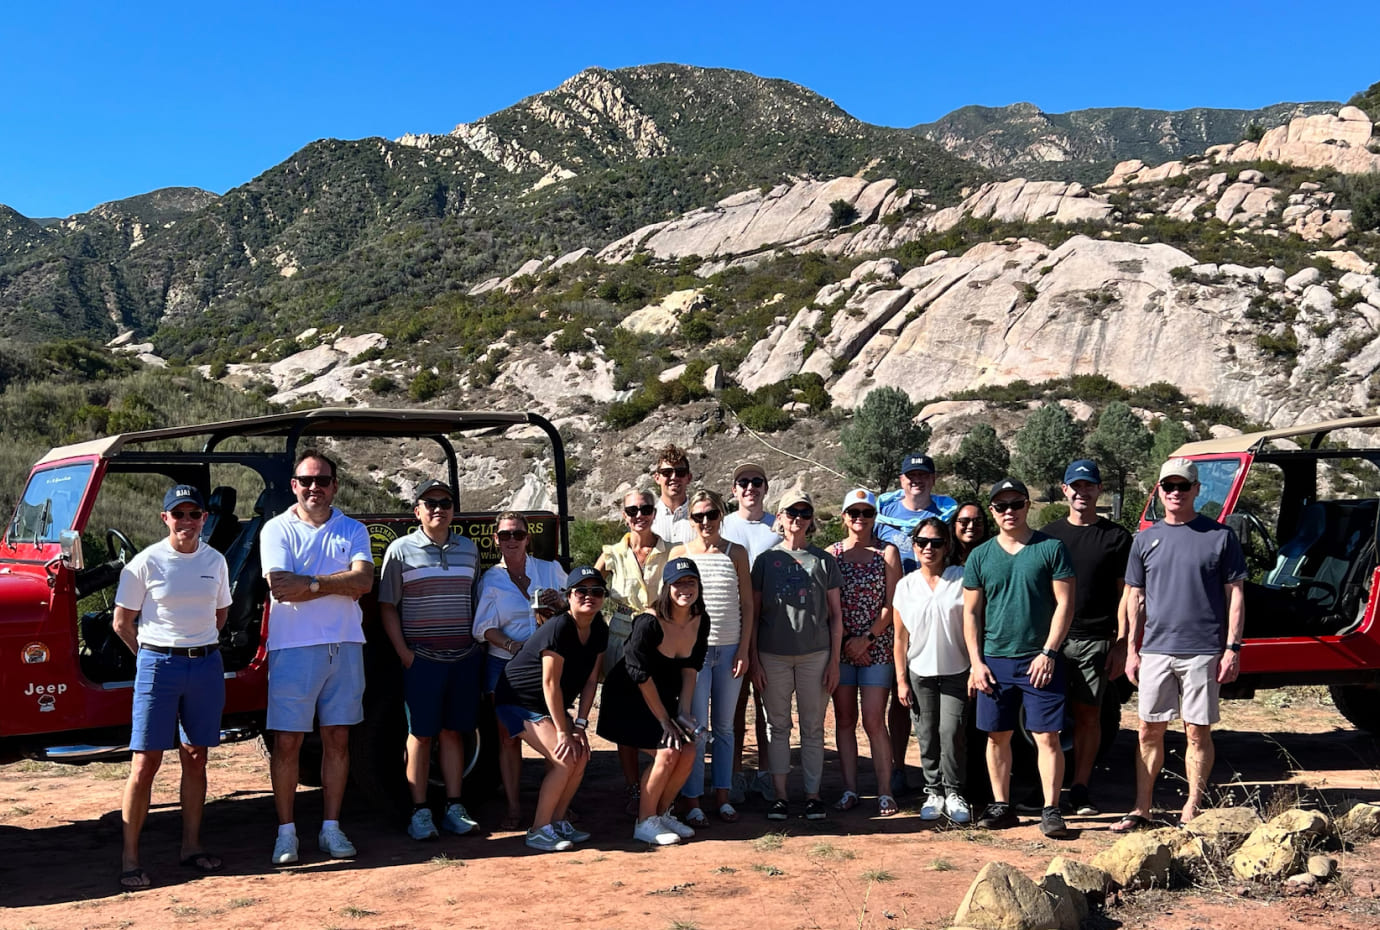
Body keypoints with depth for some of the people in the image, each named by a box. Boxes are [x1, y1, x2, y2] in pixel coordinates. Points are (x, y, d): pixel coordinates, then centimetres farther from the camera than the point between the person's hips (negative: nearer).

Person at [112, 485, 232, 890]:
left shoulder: (215, 561, 5)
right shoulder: (146, 563, -6)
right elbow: (122, 623, 0)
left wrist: (199, 646, 13)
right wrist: (156, 656, 4)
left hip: (206, 666, 4)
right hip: (157, 665, -4)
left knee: (195, 759, 10)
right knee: (145, 763, -3)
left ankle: (191, 846, 21)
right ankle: (129, 857, 5)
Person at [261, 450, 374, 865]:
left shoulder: (353, 530, 9)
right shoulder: (277, 529, 1)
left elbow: (363, 581, -8)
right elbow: (281, 586, -14)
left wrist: (311, 583, -15)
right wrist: (338, 584, -10)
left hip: (345, 645, 3)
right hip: (293, 647, -2)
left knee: (338, 739, 8)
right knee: (287, 742, 1)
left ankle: (331, 828, 17)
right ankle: (286, 831, 12)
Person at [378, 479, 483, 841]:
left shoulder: (469, 549, 11)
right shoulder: (401, 550, 0)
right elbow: (387, 606, -1)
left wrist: (480, 646, 9)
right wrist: (403, 652, -9)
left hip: (465, 657, 3)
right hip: (422, 658, -3)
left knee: (453, 732, 8)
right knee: (421, 734, 1)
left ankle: (454, 808, 13)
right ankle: (420, 813, 7)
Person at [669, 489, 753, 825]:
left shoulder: (736, 553, 4)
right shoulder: (680, 553, 2)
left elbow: (747, 604, 6)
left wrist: (744, 650, -1)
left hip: (729, 650, 2)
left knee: (724, 727, 10)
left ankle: (722, 797, 20)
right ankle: (692, 802, 5)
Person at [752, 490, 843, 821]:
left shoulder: (824, 560, 6)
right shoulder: (766, 559, 5)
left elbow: (836, 614, 6)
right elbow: (753, 613, 5)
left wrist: (834, 661, 0)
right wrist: (754, 660, -1)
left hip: (815, 654, 0)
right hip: (773, 655, 0)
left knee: (813, 727, 5)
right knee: (777, 726, 5)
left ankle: (813, 795, 12)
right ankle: (779, 795, 12)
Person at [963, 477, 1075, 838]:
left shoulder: (1051, 548, -1)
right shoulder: (980, 556, 7)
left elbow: (1064, 603, -3)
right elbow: (971, 613, 9)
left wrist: (1048, 652, -11)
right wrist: (976, 662, 0)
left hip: (1040, 660, -3)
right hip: (995, 660, 3)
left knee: (1047, 737, -3)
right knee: (997, 737, 9)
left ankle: (1051, 811, 5)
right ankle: (1001, 806, 20)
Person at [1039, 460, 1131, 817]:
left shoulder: (1116, 537, 5)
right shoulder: (1049, 534, 10)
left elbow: (1125, 594, 4)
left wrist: (1122, 644, -3)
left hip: (1095, 640, -1)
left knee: (1088, 714, 2)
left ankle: (1080, 789, 9)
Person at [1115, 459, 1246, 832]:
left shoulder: (1220, 536, 1)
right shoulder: (1145, 539, 10)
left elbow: (1235, 594, 1)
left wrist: (1232, 648, -6)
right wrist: (1132, 650, 8)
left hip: (1203, 651, -3)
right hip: (1155, 650, 3)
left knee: (1198, 732, 4)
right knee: (1149, 731, 6)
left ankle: (1192, 809, 13)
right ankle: (1142, 809, 13)